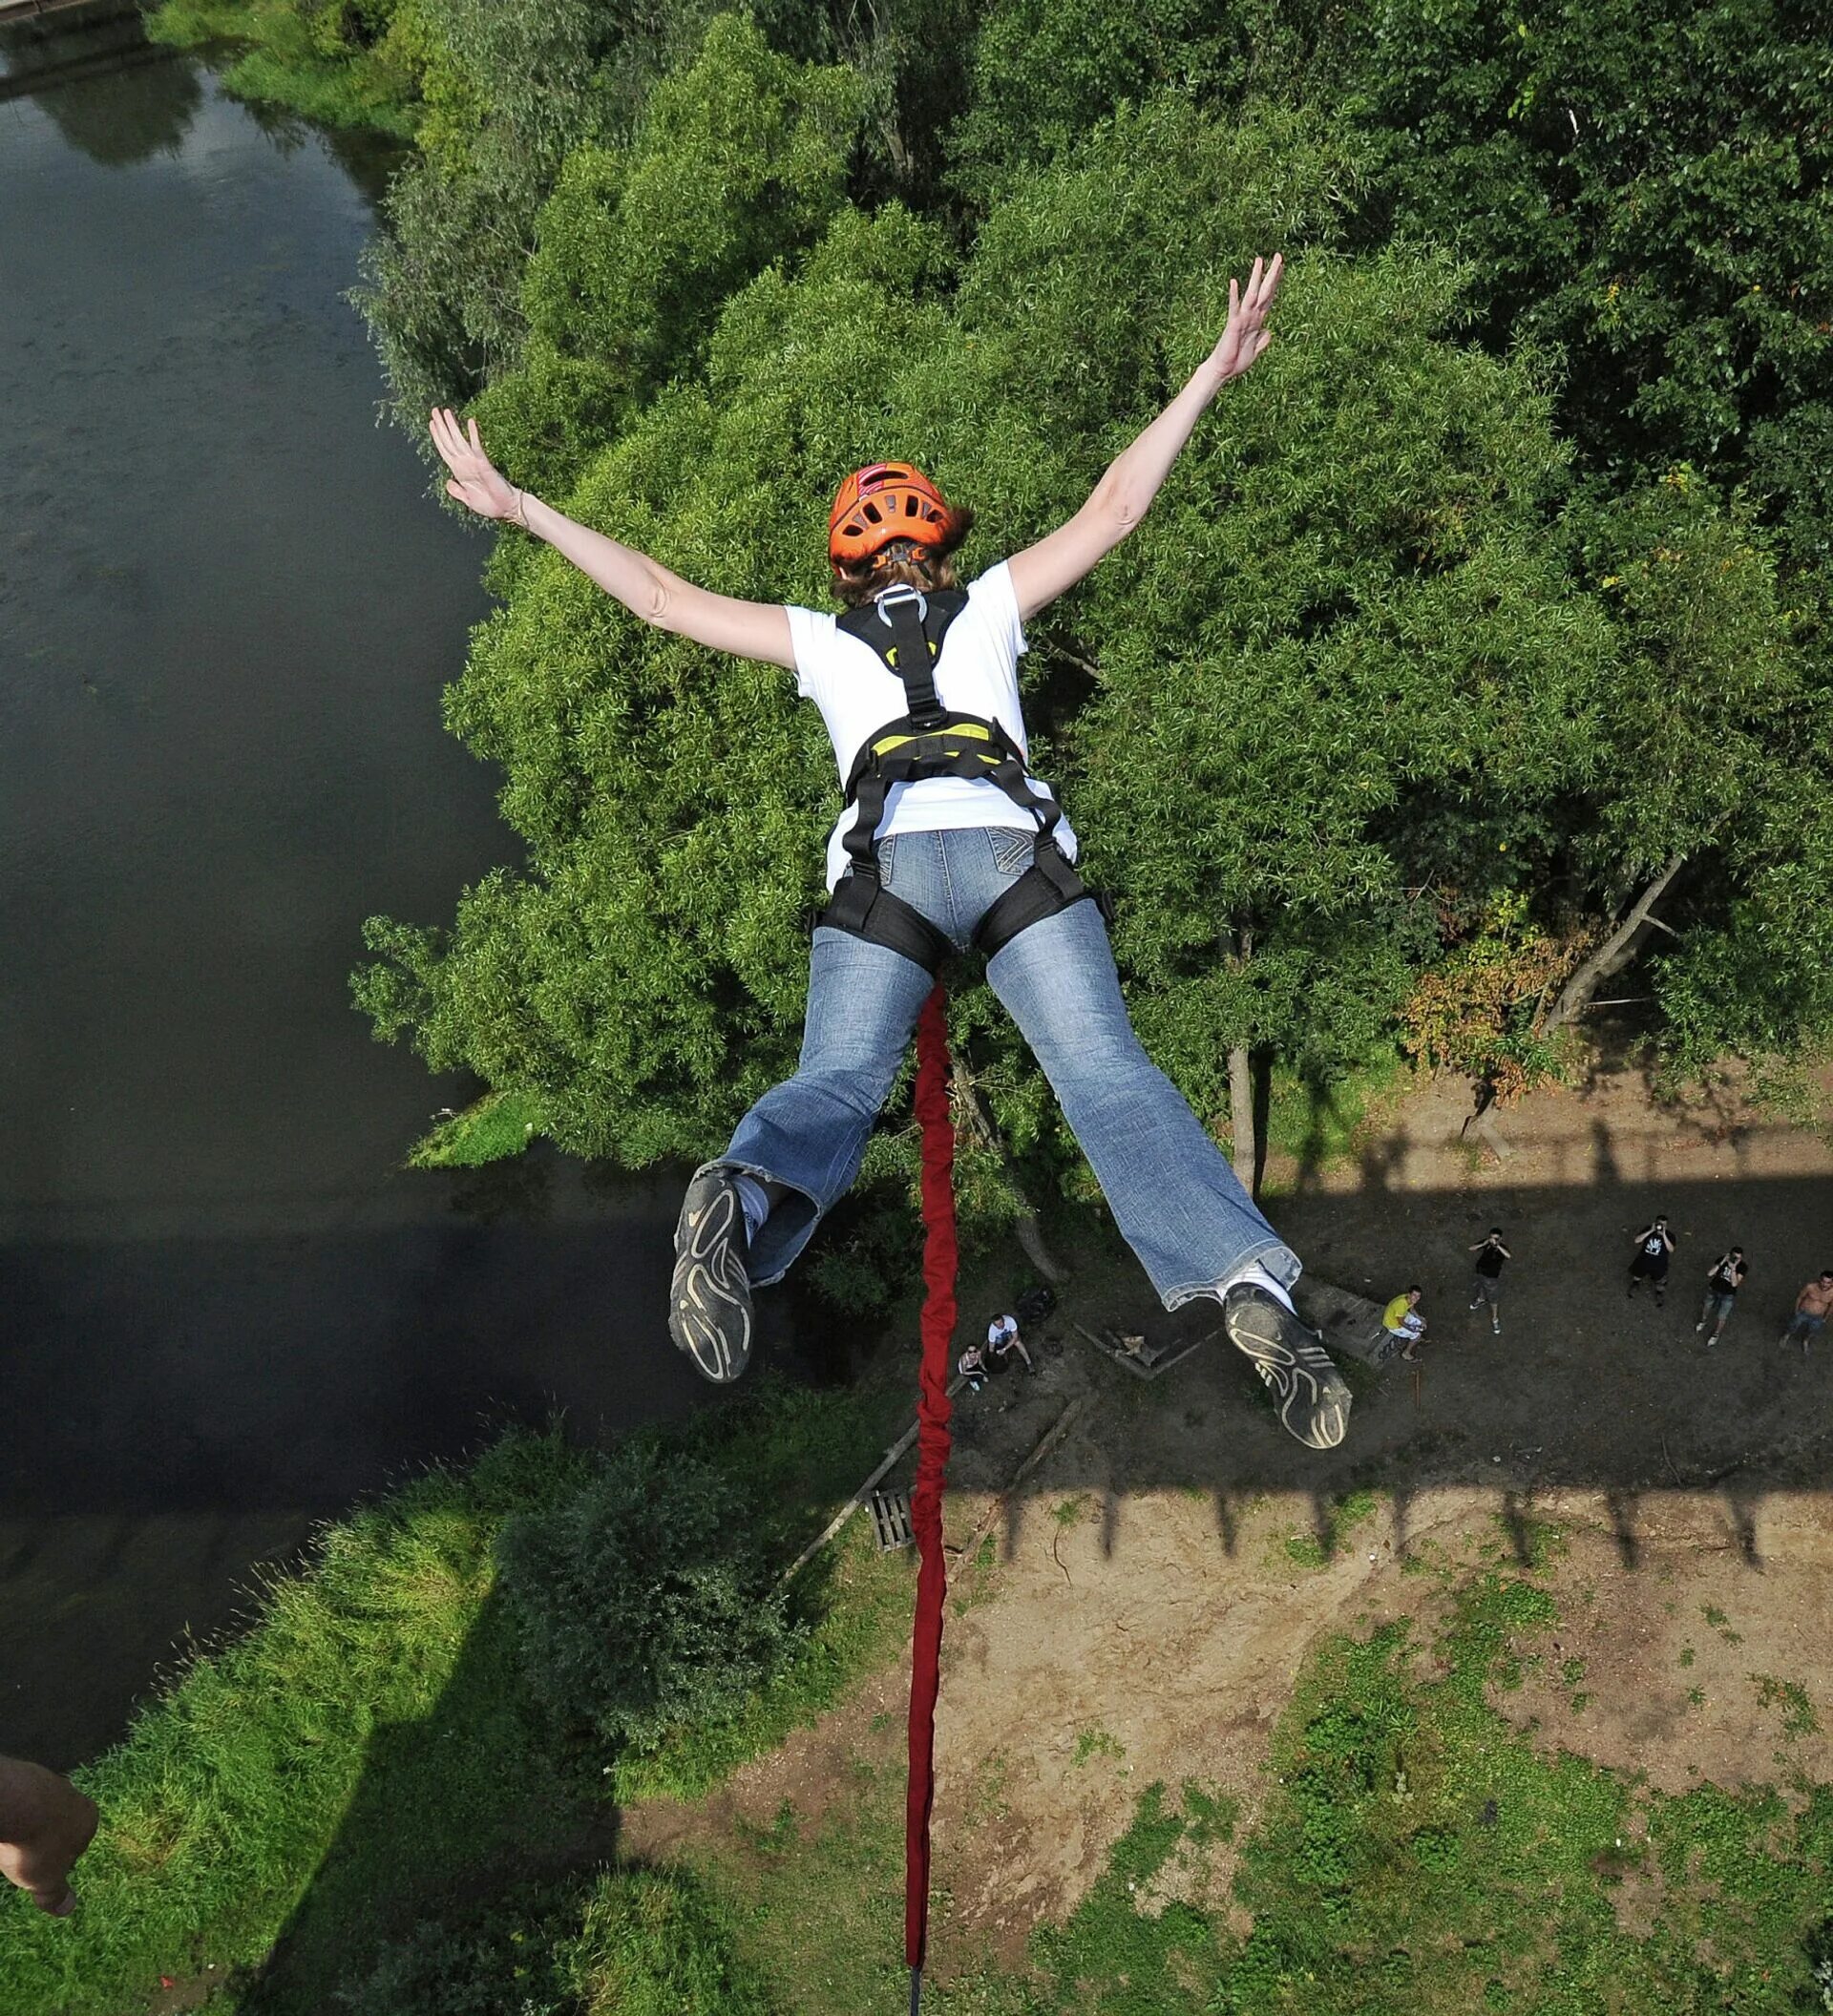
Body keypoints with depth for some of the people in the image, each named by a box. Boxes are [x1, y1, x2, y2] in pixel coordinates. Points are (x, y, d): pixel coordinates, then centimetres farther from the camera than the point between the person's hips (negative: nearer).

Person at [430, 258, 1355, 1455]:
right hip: (1014, 849, 0)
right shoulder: (990, 603, 30)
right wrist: (1211, 375, 40)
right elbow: (1114, 511, 31)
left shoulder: (822, 639, 29)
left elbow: (662, 596, 30)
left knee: (834, 1084, -10)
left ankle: (744, 1198, -42)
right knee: (1108, 1074, -14)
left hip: (886, 863, 0)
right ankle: (1248, 1280, -32)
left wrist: (517, 506, 38)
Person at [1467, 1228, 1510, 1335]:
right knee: (1479, 1288, 31)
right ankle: (1481, 1299, 64)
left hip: (1492, 1278, -3)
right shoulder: (1486, 1243, -17)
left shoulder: (1502, 1248, -26)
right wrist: (1483, 1245, -36)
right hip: (1479, 1273, 3)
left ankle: (1495, 1319, 35)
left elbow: (1509, 1256, -47)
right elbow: (1471, 1249, -22)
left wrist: (1497, 1246, -50)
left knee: (1494, 1299, 14)